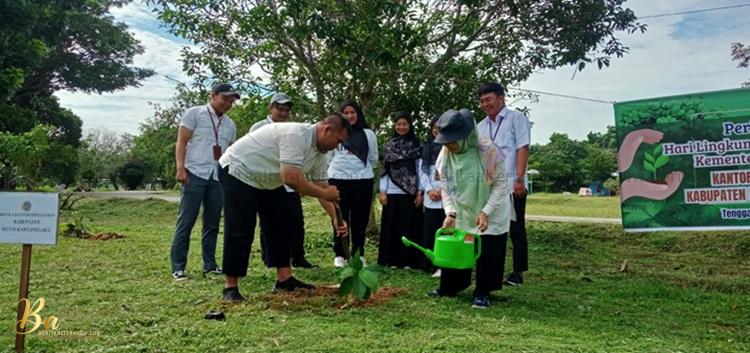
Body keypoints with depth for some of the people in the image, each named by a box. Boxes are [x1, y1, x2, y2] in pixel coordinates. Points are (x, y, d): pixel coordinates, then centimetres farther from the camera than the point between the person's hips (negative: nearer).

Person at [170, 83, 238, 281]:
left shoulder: (230, 124, 17)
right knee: (186, 222, -3)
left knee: (212, 223, 9)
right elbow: (181, 142, -3)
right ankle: (178, 268, 3)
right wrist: (180, 168, -14)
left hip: (218, 178, 5)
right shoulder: (194, 113, 2)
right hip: (195, 174, -5)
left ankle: (210, 265, 17)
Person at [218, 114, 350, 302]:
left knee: (280, 225, 7)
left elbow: (322, 188, 4)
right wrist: (325, 193, -27)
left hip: (266, 179, 10)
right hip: (239, 171, -10)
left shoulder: (319, 153, -1)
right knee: (240, 232, -10)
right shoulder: (296, 134, -30)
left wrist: (335, 217, -6)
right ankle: (230, 287, 0)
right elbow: (291, 179, -37)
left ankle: (284, 279, 12)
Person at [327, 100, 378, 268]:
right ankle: (339, 254, 13)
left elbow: (373, 158, 13)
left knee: (360, 219, 5)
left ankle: (359, 254, 14)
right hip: (338, 179, -1)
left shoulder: (368, 134, 6)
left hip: (363, 180, 1)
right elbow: (328, 157, 8)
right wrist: (339, 168, 12)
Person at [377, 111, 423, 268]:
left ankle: (409, 260, 8)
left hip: (410, 192, -1)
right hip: (392, 192, 2)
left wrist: (420, 192, -4)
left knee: (409, 226, 1)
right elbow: (384, 170, 8)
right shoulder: (389, 146, 9)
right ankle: (391, 260, 12)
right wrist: (382, 191, 1)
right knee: (391, 226, 4)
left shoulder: (416, 146, 4)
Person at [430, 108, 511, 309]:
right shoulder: (446, 154, -13)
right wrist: (450, 213, -17)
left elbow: (501, 185, -19)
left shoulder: (487, 151, -27)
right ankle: (449, 287, 22)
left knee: (487, 253, -1)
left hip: (491, 213, -4)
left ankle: (483, 293, 12)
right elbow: (445, 187, -5)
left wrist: (486, 212, -25)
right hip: (461, 212, 4)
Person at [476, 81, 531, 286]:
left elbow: (522, 149, -7)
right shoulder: (481, 126, 15)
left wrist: (519, 179, -15)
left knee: (516, 229, 2)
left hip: (512, 185, -5)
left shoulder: (516, 118, 0)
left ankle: (518, 273, 10)